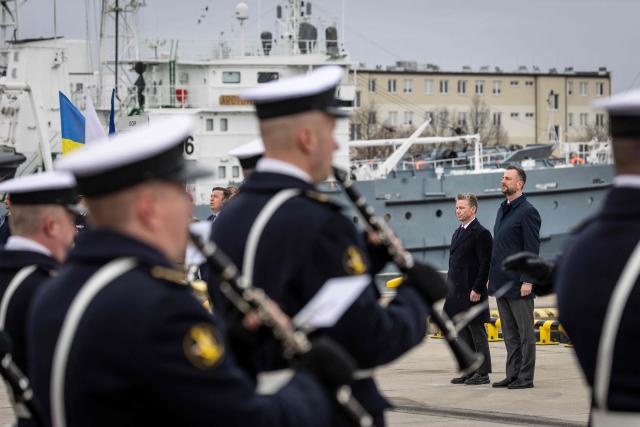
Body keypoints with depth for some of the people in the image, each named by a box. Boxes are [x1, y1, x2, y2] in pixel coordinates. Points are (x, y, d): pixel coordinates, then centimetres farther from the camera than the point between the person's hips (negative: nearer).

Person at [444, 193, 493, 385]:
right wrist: (449, 288, 14)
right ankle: (469, 371, 18)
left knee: (477, 334, -3)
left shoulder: (481, 234, -10)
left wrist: (477, 290, -19)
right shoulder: (458, 233, 17)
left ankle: (483, 373, 2)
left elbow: (485, 264, -15)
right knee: (463, 335, 12)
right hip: (457, 294, 9)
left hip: (472, 294, -9)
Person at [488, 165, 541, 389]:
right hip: (501, 283, 8)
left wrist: (528, 280, -18)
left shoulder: (527, 211, -9)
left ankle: (525, 377, 2)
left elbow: (532, 249, -13)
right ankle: (512, 374, 18)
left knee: (525, 333, -1)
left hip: (518, 283, -8)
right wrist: (492, 276, 16)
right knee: (509, 334, 12)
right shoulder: (503, 209, 16)